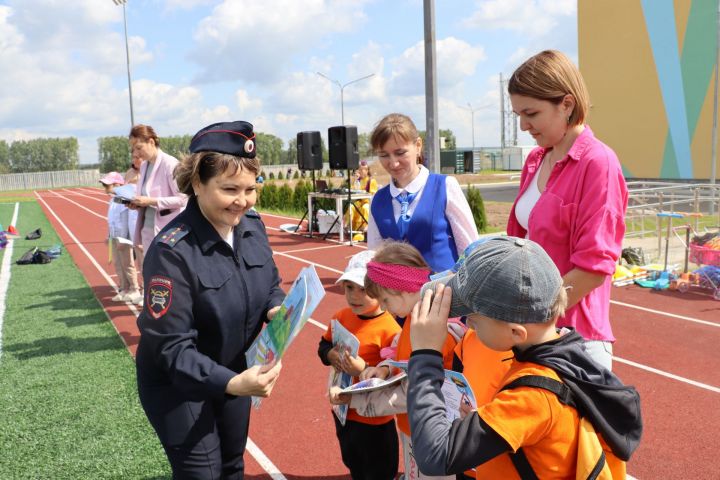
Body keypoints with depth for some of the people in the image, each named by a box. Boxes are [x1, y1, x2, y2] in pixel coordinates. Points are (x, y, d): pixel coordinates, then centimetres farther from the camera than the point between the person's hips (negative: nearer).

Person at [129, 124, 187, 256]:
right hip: (148, 229, 7)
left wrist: (151, 201, -19)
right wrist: (137, 204, -2)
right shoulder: (144, 166, 11)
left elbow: (182, 199, -16)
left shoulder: (170, 163, -12)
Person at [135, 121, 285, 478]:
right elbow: (169, 346, -29)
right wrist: (230, 383, -41)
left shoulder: (252, 226, -11)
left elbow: (271, 282, 6)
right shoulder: (171, 252, -30)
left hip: (234, 373, 6)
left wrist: (276, 309, -16)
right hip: (177, 386, -6)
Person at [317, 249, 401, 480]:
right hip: (343, 409, 7)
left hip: (373, 418, -7)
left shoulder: (390, 329, -26)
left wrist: (364, 370, -36)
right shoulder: (342, 317, -4)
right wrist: (330, 355, -13)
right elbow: (323, 346, 8)